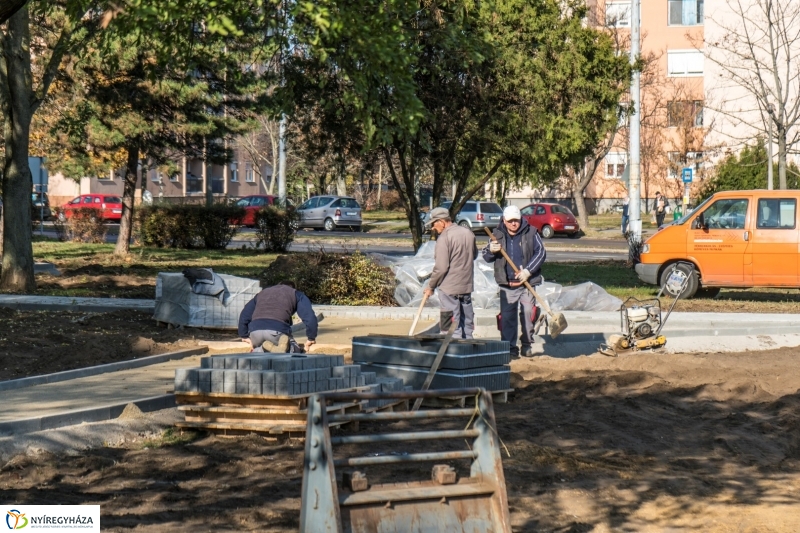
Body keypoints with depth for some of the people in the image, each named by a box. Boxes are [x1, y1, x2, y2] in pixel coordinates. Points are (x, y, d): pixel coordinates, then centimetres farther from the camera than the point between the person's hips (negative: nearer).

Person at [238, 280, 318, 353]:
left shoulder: (262, 293, 36)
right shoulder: (296, 294, 25)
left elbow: (244, 315, 33)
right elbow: (309, 316, 11)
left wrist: (244, 336, 38)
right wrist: (311, 338, 16)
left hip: (255, 329, 3)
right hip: (278, 330, -3)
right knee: (296, 352, 11)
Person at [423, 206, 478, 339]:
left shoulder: (444, 238, -17)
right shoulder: (468, 233, 5)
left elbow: (441, 267, -19)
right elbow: (474, 255, 20)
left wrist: (431, 286, -8)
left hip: (449, 288, -7)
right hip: (467, 286, 7)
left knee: (451, 328, -2)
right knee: (467, 323, 15)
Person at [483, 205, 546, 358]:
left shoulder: (530, 233, 0)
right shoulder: (498, 235, 7)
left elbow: (541, 253, -2)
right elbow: (487, 257, 11)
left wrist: (528, 271, -13)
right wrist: (491, 251, -13)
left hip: (527, 283, -2)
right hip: (506, 284, 2)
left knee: (528, 313, -5)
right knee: (507, 316, 0)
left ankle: (527, 345, 12)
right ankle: (510, 348, 7)